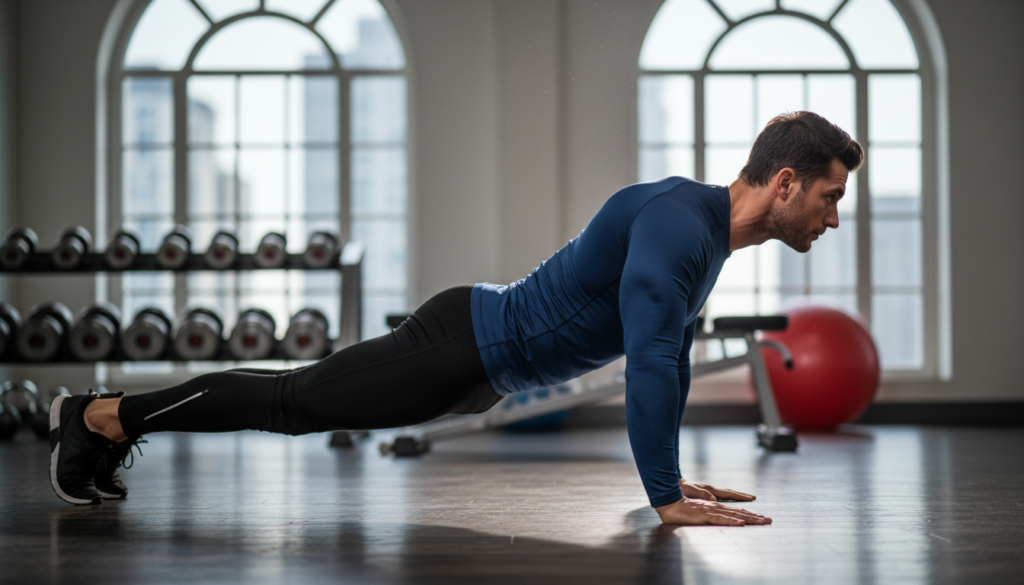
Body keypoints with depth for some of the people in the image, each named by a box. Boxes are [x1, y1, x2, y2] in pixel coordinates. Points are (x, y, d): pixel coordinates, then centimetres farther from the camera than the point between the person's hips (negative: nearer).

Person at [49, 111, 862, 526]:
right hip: (468, 347, -9)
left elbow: (672, 349, 17)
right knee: (291, 401, 2)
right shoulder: (678, 223, -27)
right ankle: (101, 418, 16)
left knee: (298, 400, 19)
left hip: (484, 357, 9)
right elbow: (648, 360, -35)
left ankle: (109, 421, 31)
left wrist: (670, 471, 16)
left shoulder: (708, 229, 5)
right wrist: (668, 499, -31)